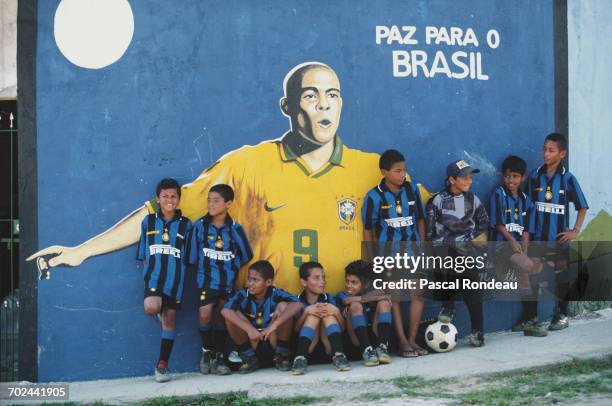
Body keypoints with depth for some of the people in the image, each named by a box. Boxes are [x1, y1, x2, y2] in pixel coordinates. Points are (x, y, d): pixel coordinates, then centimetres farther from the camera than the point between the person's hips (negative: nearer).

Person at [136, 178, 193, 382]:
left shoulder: (185, 225, 5)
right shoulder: (148, 222, 7)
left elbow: (188, 258, 8)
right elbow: (143, 254, 12)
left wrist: (179, 273, 1)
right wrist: (148, 272, 4)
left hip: (175, 277, 1)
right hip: (153, 274, -1)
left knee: (170, 318, 3)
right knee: (152, 308, -27)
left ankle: (162, 365, 11)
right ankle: (160, 310, 12)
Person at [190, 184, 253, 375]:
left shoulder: (235, 228, -3)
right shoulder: (200, 226, -5)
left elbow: (245, 255, 5)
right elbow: (192, 255, 1)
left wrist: (230, 268, 3)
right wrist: (205, 267, 3)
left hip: (228, 281, 1)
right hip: (206, 280, -1)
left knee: (222, 317, 8)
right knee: (205, 315, -13)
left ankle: (218, 357, 18)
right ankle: (207, 351, 10)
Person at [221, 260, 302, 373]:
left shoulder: (275, 294, -14)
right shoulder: (243, 295, -11)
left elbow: (297, 305, -32)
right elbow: (225, 311, -29)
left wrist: (273, 325, -39)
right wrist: (249, 329, -38)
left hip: (274, 342, -1)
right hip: (251, 343, 1)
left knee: (283, 306, -22)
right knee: (232, 315, -21)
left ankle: (281, 355, -5)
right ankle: (249, 358, -4)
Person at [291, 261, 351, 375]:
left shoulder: (329, 298, 8)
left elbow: (343, 328, 1)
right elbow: (294, 330, -10)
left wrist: (336, 312, -19)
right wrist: (306, 312, -26)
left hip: (328, 350, 2)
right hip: (307, 349, -2)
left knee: (328, 315, -16)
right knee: (312, 315, -21)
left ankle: (338, 356, -32)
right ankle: (300, 358, -39)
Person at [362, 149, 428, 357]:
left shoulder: (412, 190, 1)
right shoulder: (375, 196, -8)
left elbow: (420, 219, 10)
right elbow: (368, 228, -1)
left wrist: (421, 246, 7)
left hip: (412, 250, 3)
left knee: (418, 294, -2)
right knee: (394, 297, 1)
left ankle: (412, 340, 8)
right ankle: (403, 343, 6)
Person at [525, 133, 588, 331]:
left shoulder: (567, 178, -5)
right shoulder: (535, 176, 1)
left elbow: (582, 207, 2)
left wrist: (575, 231, -4)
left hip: (559, 239, -2)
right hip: (538, 238, 2)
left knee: (561, 277, 8)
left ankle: (562, 315, 24)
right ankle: (531, 318, 13)